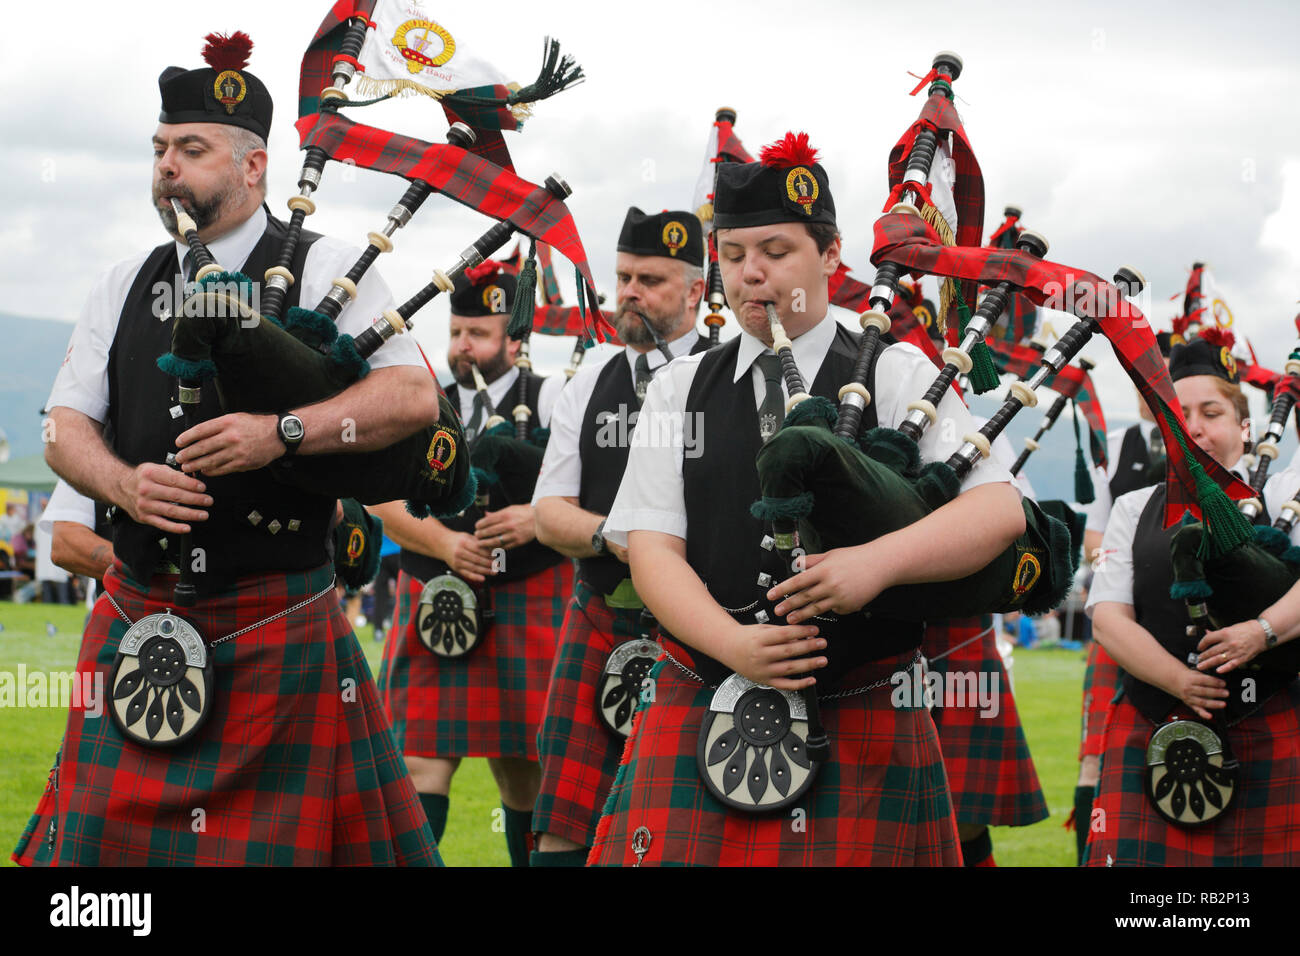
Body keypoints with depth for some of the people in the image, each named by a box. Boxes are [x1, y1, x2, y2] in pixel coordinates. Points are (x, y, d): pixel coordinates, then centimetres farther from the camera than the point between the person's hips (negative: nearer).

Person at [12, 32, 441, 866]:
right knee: (104, 832, 2)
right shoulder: (125, 289, 13)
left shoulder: (324, 271, -1)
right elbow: (65, 428, 9)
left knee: (284, 839, 0)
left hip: (282, 631, -4)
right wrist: (125, 484, -14)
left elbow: (414, 396, -10)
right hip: (138, 624, 4)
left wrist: (282, 431, -24)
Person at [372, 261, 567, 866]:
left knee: (523, 768, 5)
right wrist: (445, 545, -12)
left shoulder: (551, 399, 4)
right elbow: (388, 500, 4)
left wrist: (539, 517, -21)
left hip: (527, 605, -2)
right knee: (422, 759, -7)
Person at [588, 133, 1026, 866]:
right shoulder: (680, 391, 12)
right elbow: (652, 548, 3)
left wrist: (878, 561, -22)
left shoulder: (895, 376, 5)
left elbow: (1000, 510, -5)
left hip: (861, 726, -1)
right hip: (701, 716, 2)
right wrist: (734, 643, -16)